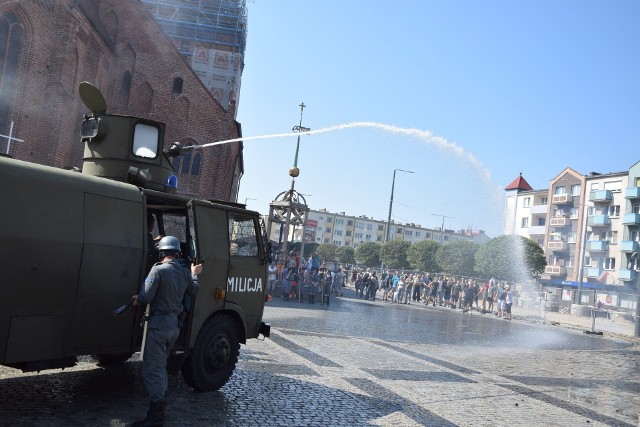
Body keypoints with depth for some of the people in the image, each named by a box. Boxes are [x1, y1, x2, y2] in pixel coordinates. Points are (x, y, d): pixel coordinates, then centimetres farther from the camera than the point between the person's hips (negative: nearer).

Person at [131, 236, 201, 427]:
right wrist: (194, 274, 43)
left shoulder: (158, 269, -15)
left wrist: (137, 300, 3)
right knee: (160, 366, 22)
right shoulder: (185, 272, 7)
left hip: (159, 324, -7)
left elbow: (145, 298, -20)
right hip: (175, 325, 8)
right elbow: (193, 291, 26)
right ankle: (161, 403, 32)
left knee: (152, 369, -3)